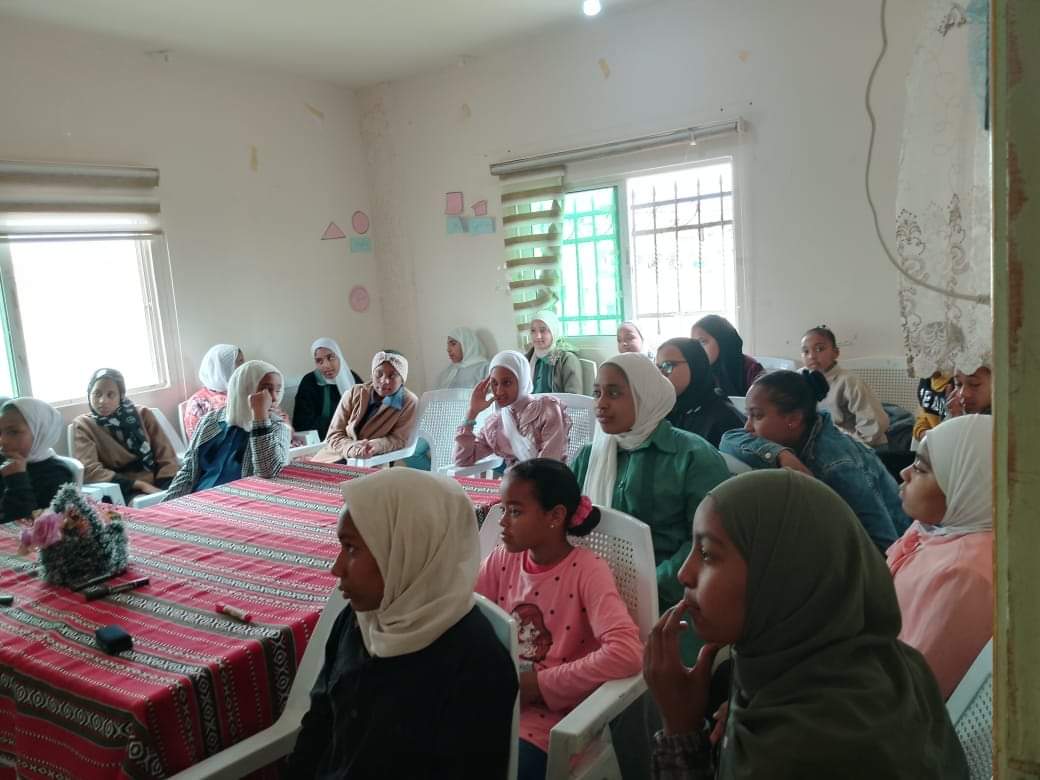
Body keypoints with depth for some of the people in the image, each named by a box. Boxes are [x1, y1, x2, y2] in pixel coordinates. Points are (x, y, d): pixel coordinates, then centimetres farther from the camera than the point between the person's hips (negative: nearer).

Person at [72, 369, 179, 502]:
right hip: (123, 490, -2)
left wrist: (171, 489, -15)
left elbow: (166, 457, 5)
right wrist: (140, 485, -17)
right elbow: (89, 470, -7)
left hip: (157, 483, 3)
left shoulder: (143, 414, 10)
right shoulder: (83, 424, 6)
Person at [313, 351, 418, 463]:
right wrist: (352, 448, -26)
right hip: (336, 457, 3)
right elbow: (334, 434, -3)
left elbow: (399, 440, -6)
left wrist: (375, 446, -28)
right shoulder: (355, 393, -2)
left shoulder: (409, 402, -8)